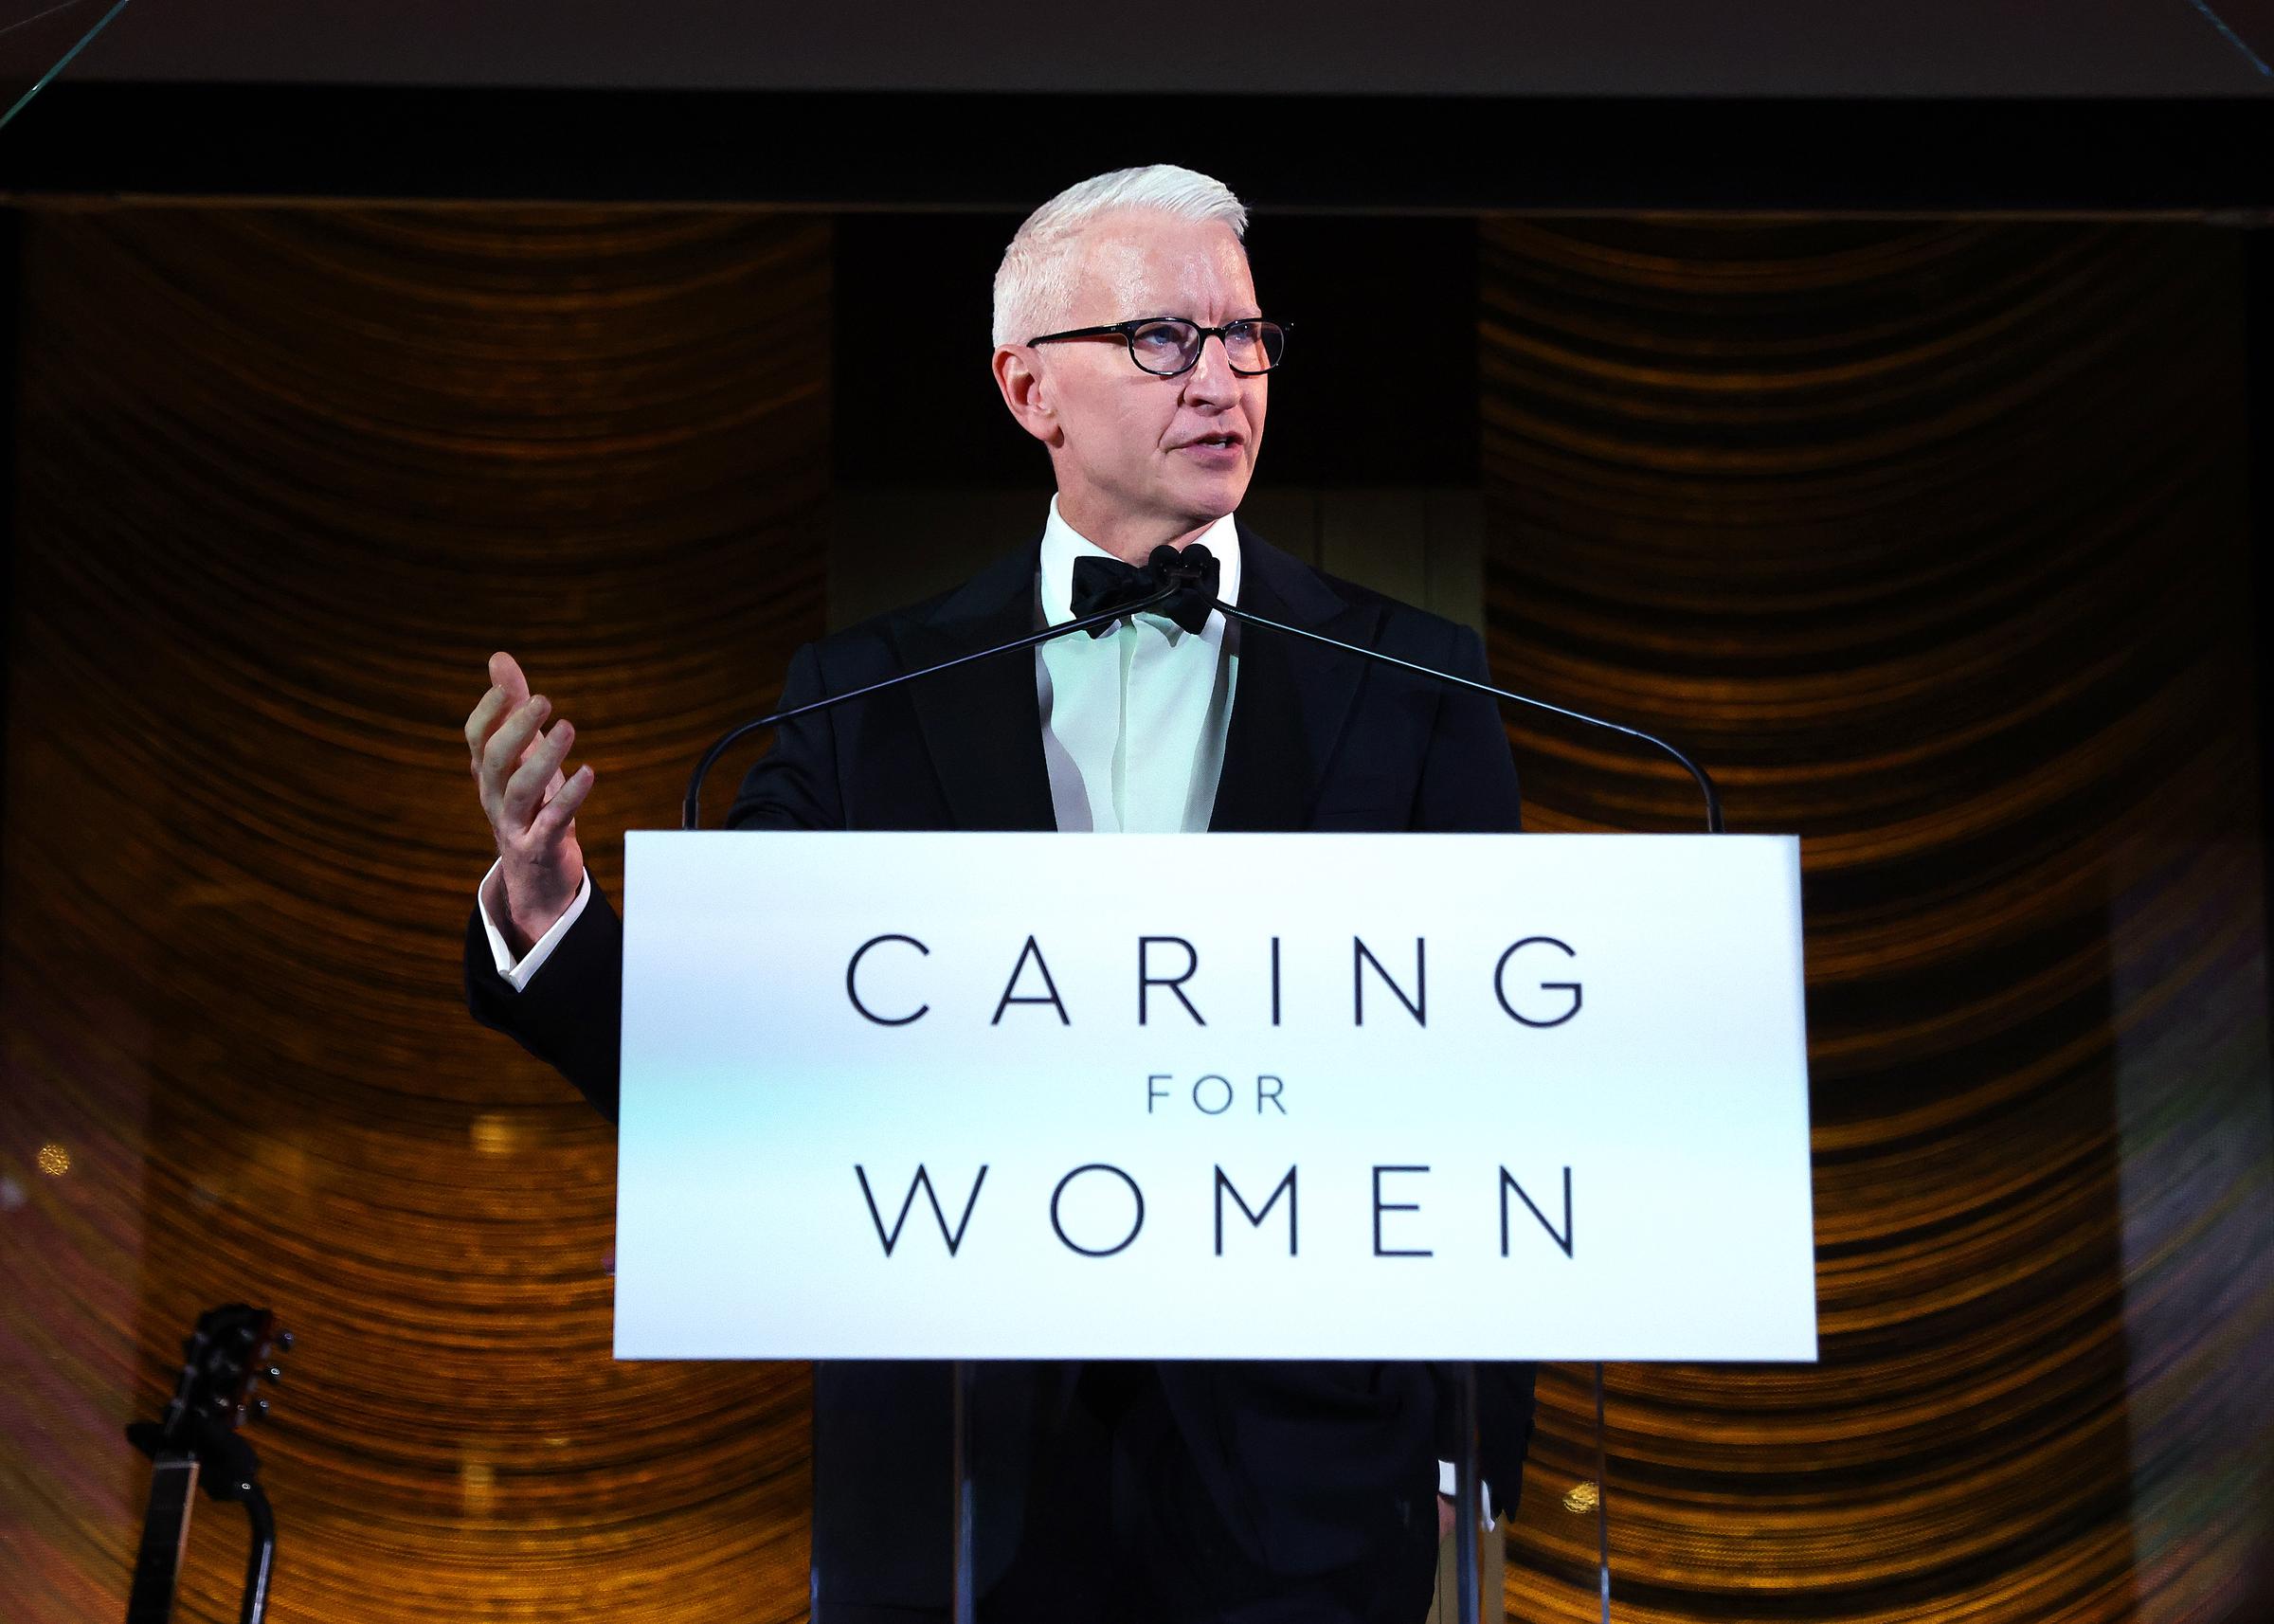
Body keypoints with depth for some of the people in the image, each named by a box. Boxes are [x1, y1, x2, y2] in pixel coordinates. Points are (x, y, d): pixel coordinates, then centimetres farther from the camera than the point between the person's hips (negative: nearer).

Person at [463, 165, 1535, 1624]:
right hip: (953, 1490, 1)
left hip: (1298, 1488, 0)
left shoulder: (1411, 679, 3)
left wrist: (1477, 1449, -2)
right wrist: (547, 913, -16)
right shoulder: (869, 690, 4)